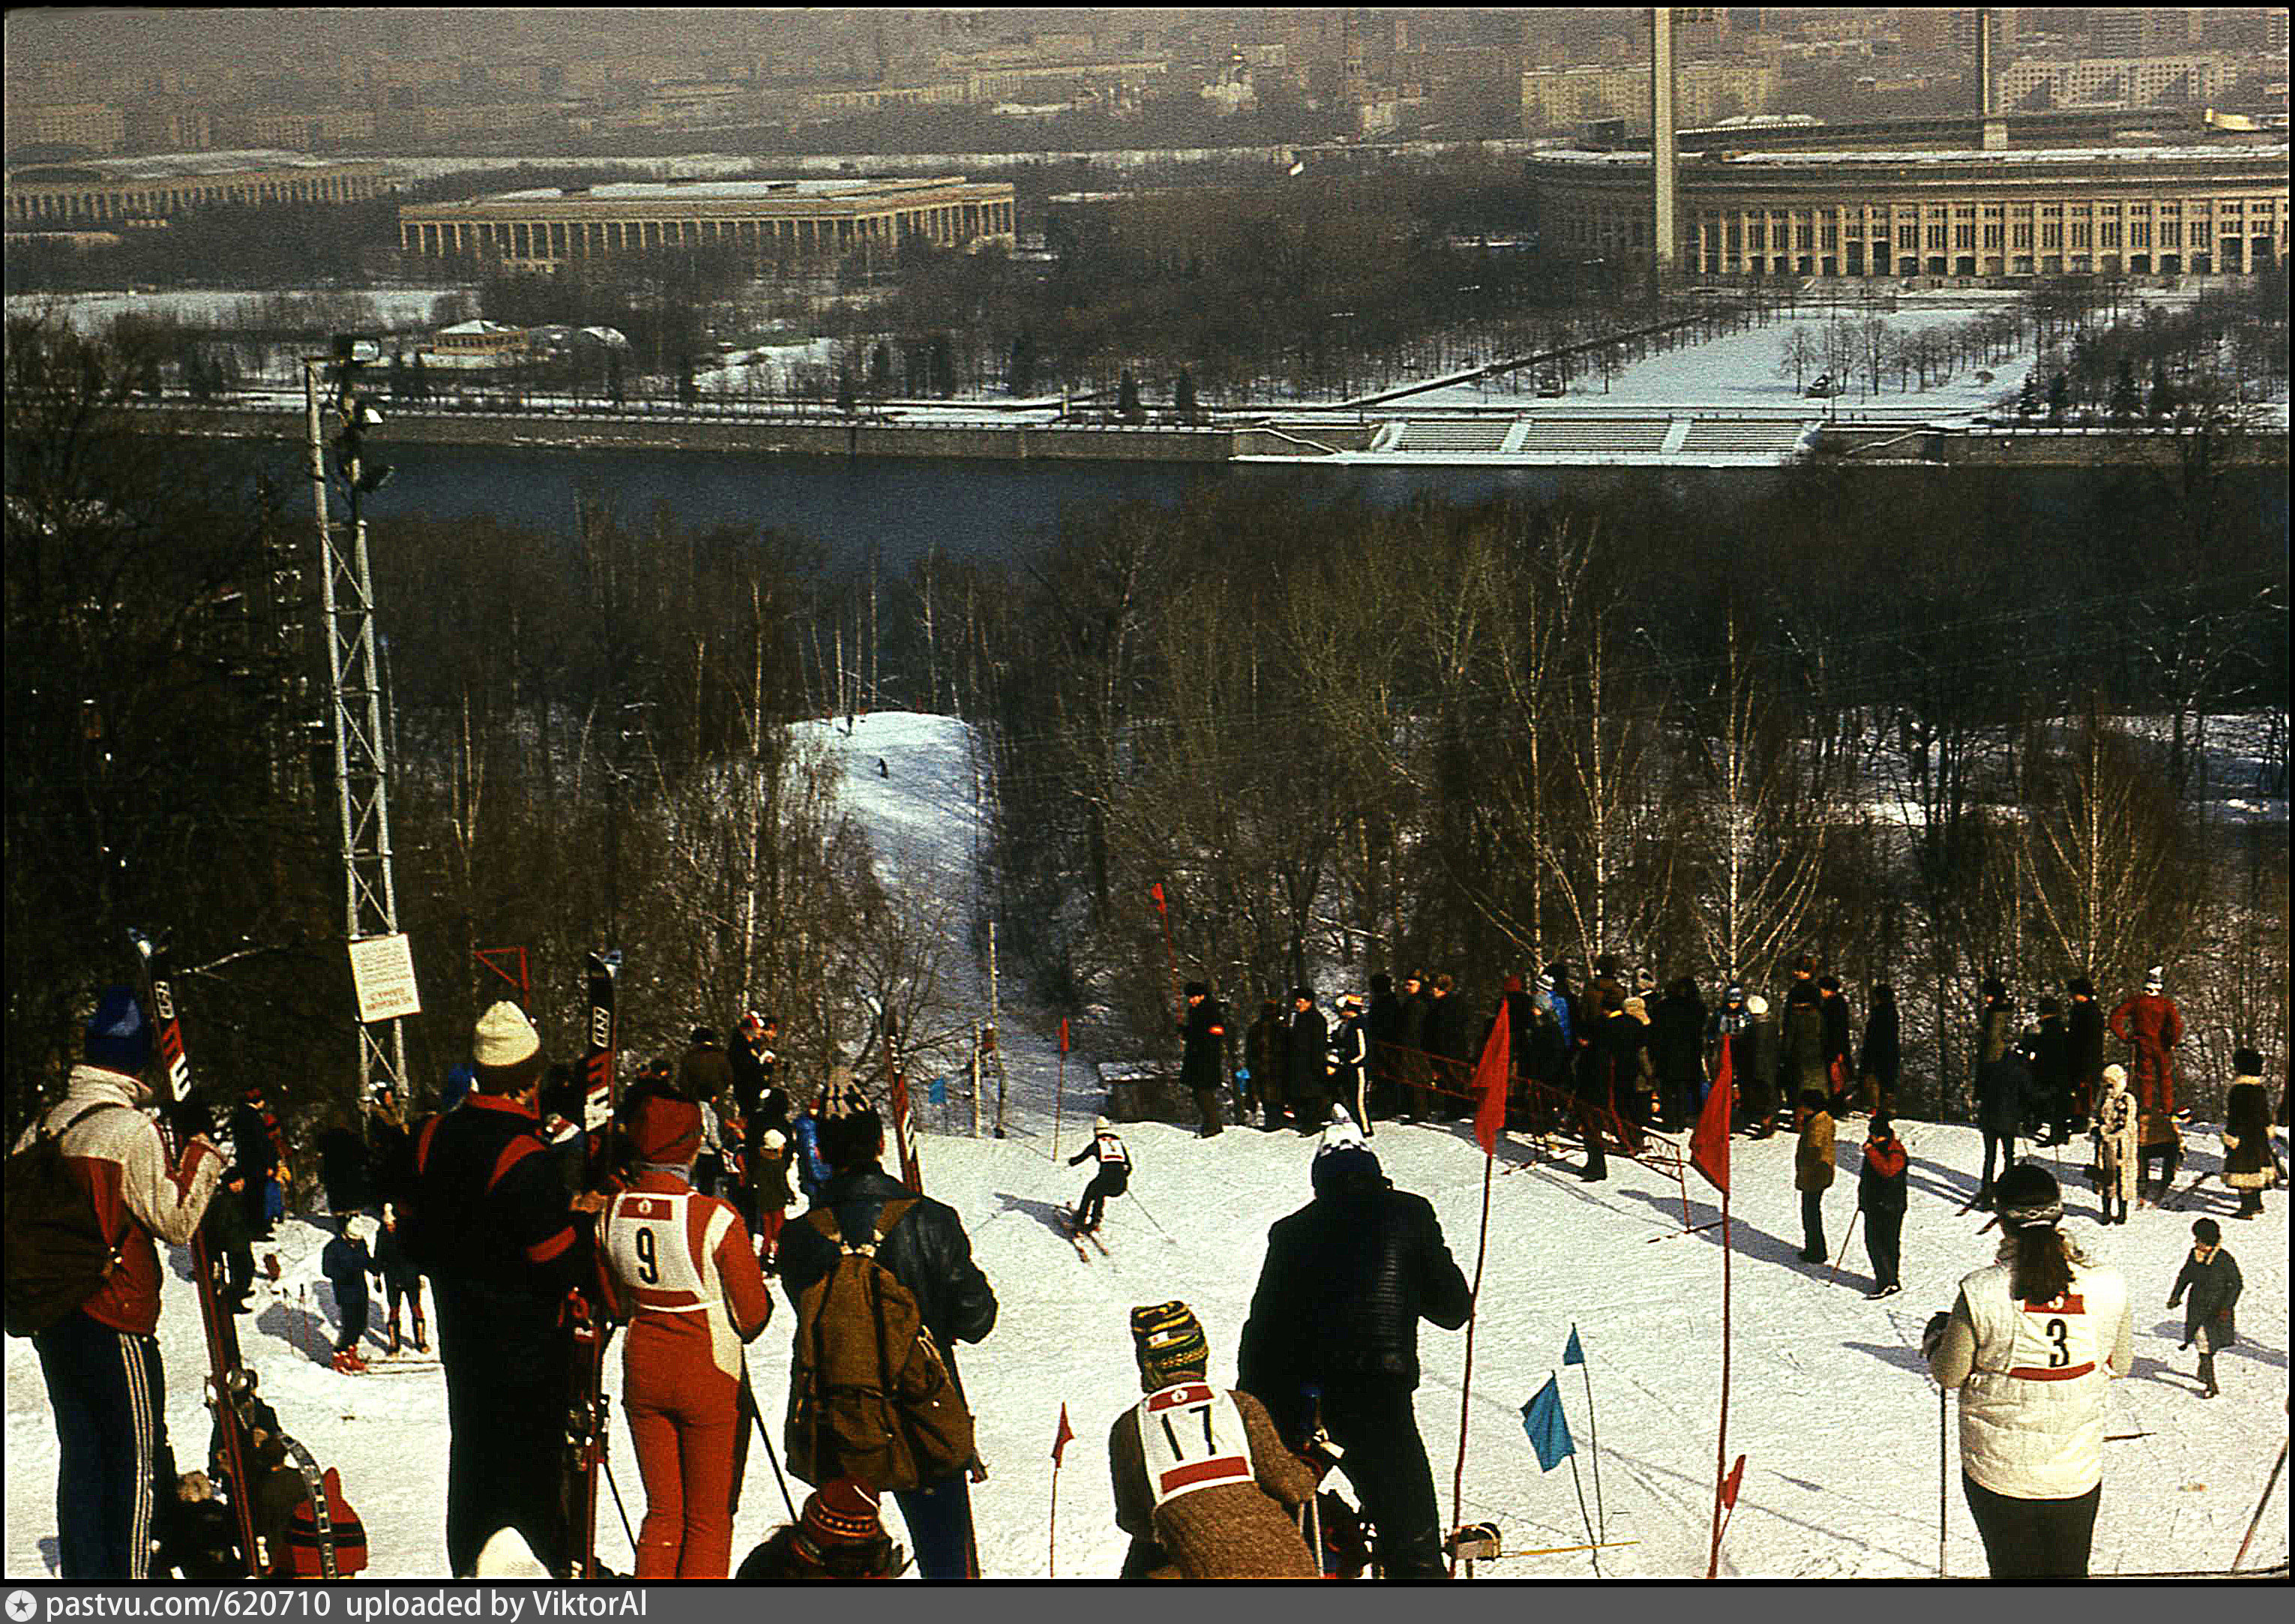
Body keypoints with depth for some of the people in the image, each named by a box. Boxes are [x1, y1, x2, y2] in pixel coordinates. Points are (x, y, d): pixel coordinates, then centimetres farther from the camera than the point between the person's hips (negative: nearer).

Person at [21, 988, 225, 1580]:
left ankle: (82, 1578, 17)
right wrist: (200, 1147, -8)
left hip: (51, 1321, 7)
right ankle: (128, 1582, 2)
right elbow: (177, 1221, -13)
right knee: (136, 1456, 2)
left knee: (79, 1453, 14)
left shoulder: (43, 1128, 7)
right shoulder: (132, 1130, -14)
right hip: (116, 1320, -7)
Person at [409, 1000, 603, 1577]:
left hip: (460, 1332, 7)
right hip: (527, 1344, -7)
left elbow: (416, 1242, 9)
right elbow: (562, 1269, -22)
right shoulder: (525, 1160, -24)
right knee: (531, 1466, 2)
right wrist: (581, 1217, -5)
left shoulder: (434, 1138, 0)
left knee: (471, 1459, 19)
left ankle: (469, 1568, 29)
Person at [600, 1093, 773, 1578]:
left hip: (642, 1371, 5)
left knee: (663, 1512, 17)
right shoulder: (715, 1218, -22)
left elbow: (619, 1299, 8)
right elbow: (753, 1314, -11)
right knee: (710, 1519, 9)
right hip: (710, 1376, -5)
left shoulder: (612, 1211, -6)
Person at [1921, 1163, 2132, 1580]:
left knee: (2012, 1572, 16)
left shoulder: (1979, 1294, -21)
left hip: (1998, 1470, -2)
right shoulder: (2107, 1287, -13)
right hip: (2078, 1472, 2)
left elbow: (1949, 1374, -7)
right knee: (2069, 1575, 20)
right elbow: (2120, 1364, 4)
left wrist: (1935, 1335, 13)